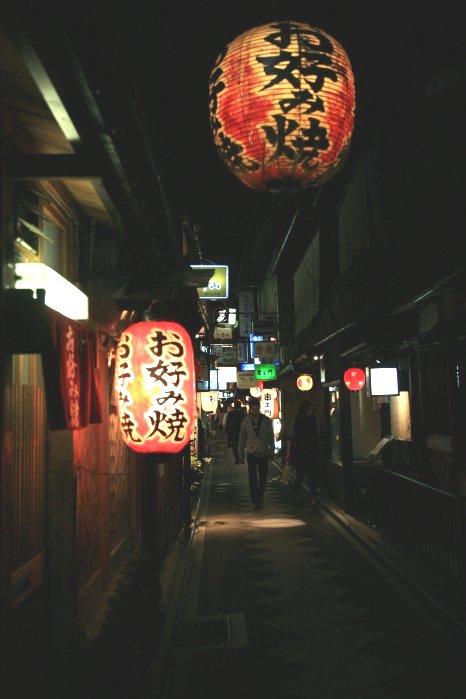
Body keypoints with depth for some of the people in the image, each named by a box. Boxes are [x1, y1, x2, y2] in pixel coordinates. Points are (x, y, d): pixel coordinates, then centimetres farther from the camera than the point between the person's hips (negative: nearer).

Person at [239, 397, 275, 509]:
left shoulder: (266, 421, 0)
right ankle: (255, 500, 3)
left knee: (263, 477, 10)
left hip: (264, 453, 1)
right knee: (253, 478, -2)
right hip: (251, 453, -1)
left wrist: (272, 451, 5)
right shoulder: (246, 422, -1)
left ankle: (260, 496, 30)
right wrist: (241, 454, 6)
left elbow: (271, 437, 7)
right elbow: (242, 439, 5)